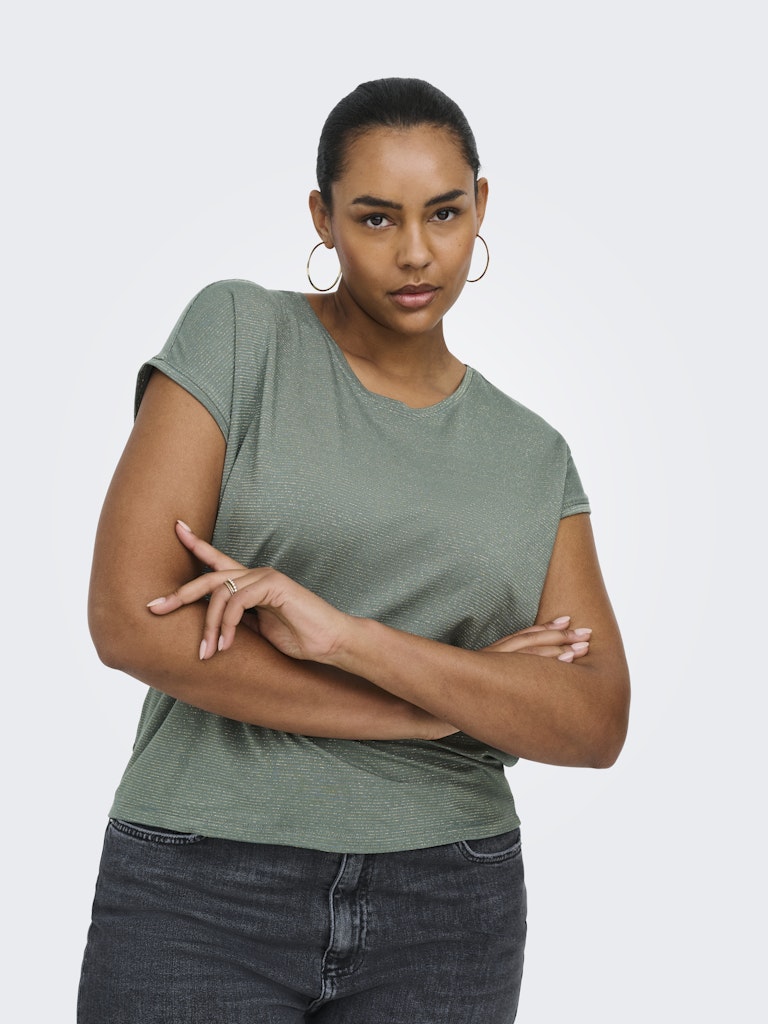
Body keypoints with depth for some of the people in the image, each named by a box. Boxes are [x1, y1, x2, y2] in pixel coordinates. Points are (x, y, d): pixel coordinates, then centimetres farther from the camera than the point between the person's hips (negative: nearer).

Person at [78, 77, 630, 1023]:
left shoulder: (533, 456, 7)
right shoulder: (237, 334, -3)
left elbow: (598, 724, -5)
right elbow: (128, 618, -13)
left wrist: (346, 634, -20)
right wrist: (454, 698, -10)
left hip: (447, 913, 3)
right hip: (204, 893, -2)